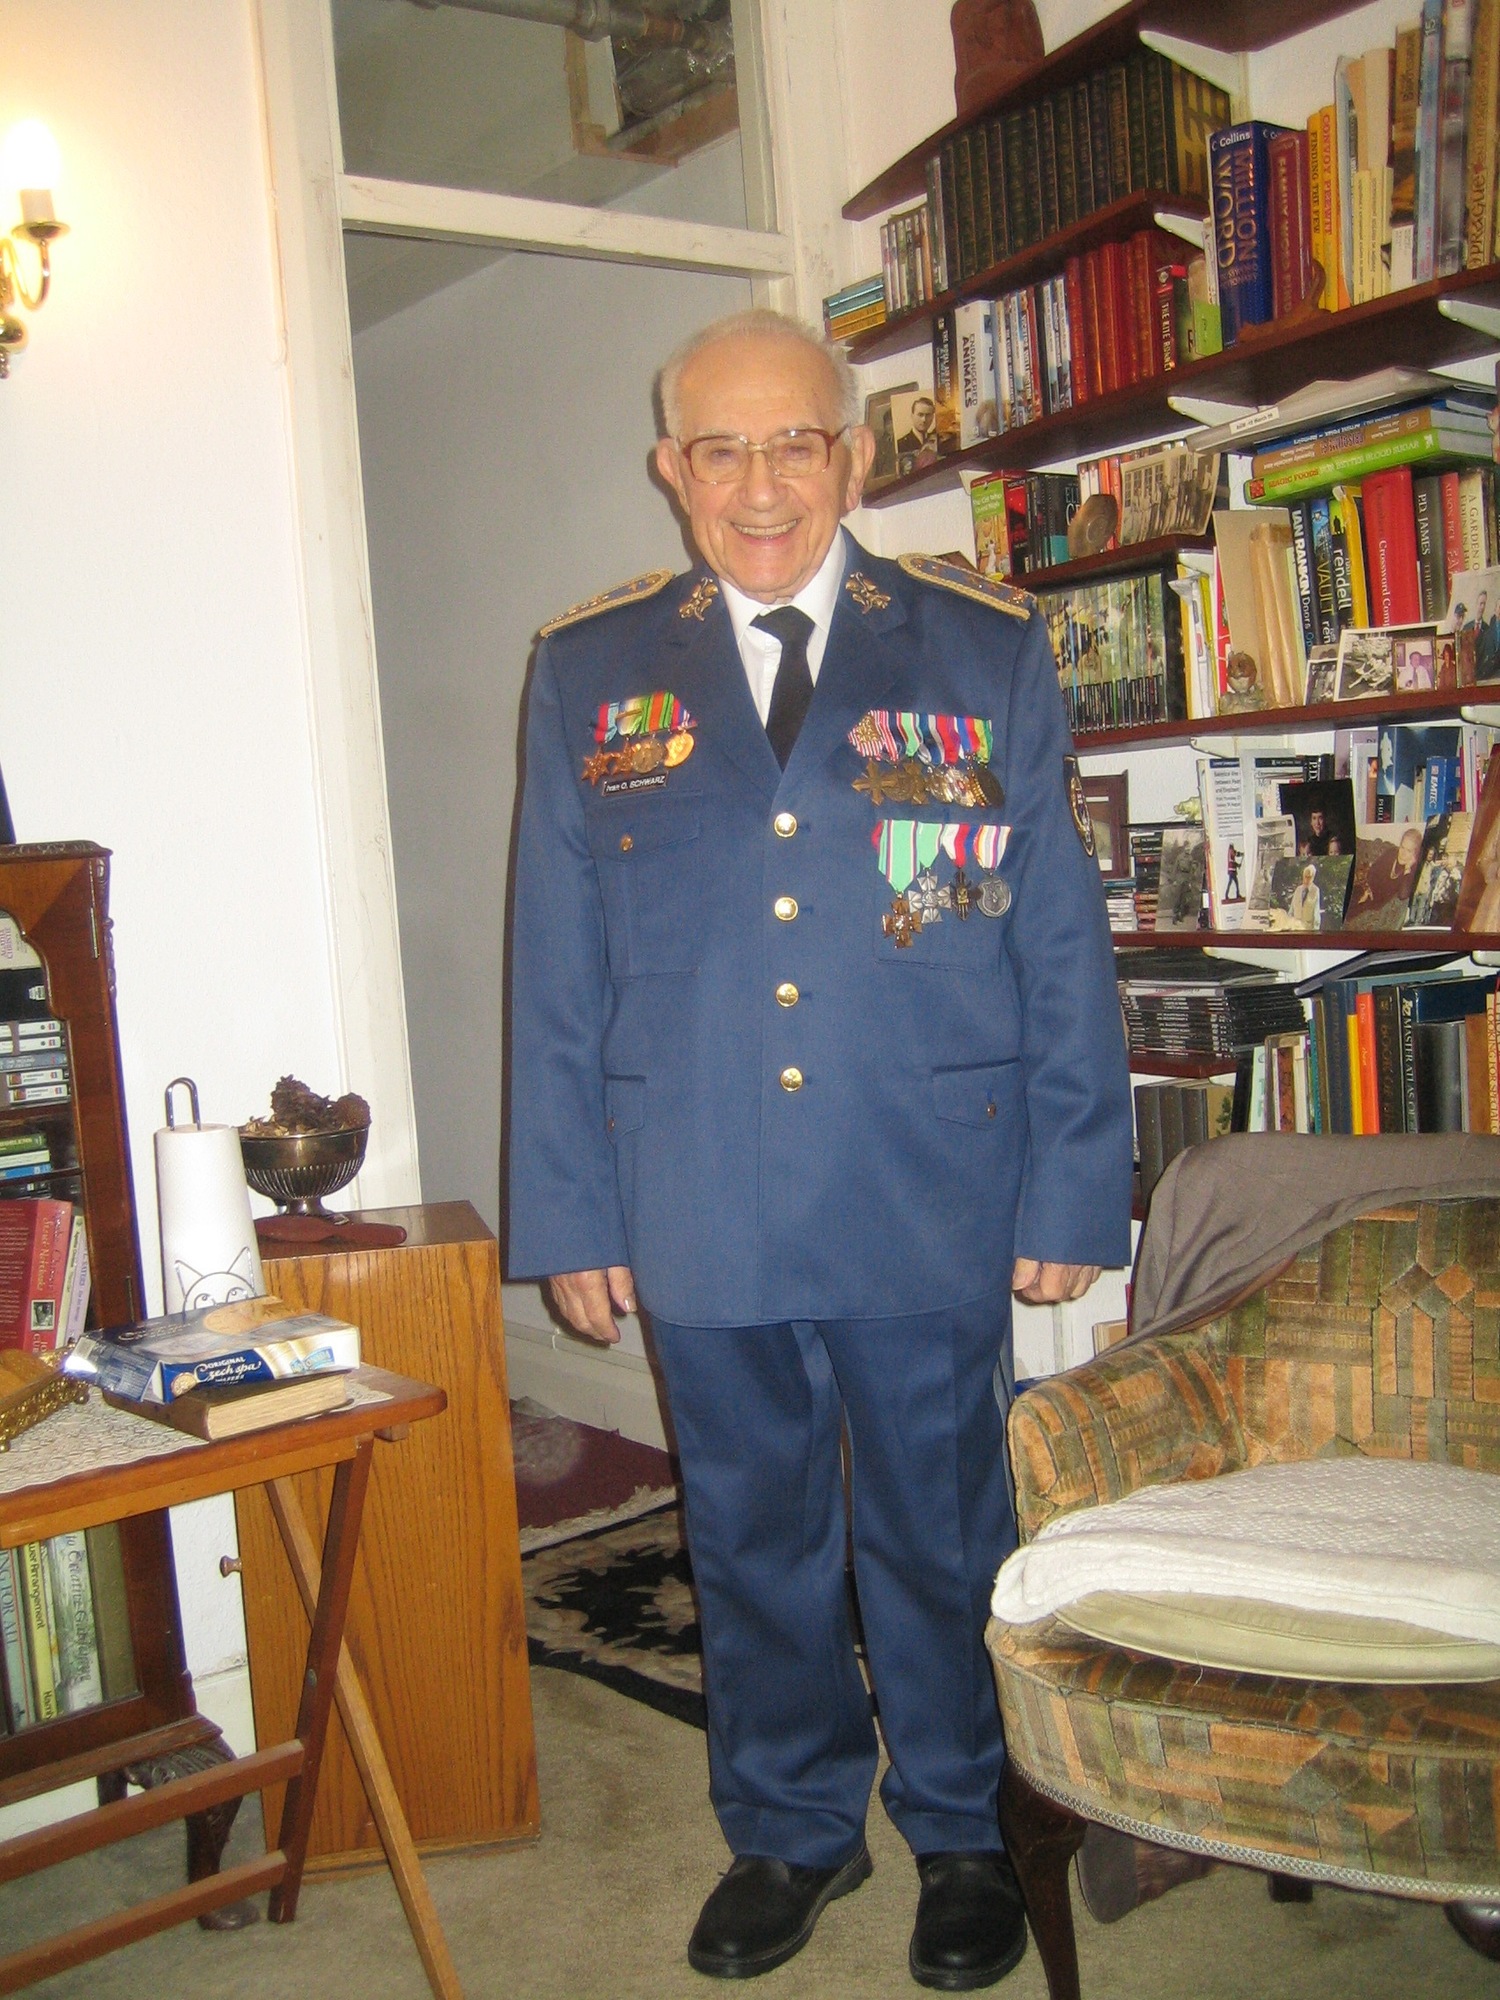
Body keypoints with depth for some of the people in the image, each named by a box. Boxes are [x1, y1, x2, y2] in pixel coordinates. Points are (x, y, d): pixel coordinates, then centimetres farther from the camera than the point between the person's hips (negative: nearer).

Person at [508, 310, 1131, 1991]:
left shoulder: (987, 652, 1)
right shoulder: (589, 673, 4)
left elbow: (1065, 950, 2)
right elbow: (557, 972, 5)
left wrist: (1072, 1195, -2)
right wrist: (570, 1215, 2)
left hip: (933, 1209, -1)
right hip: (701, 1217, 2)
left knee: (939, 1537, 13)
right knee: (750, 1541, 16)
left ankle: (960, 1832, 37)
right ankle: (789, 1830, 38)